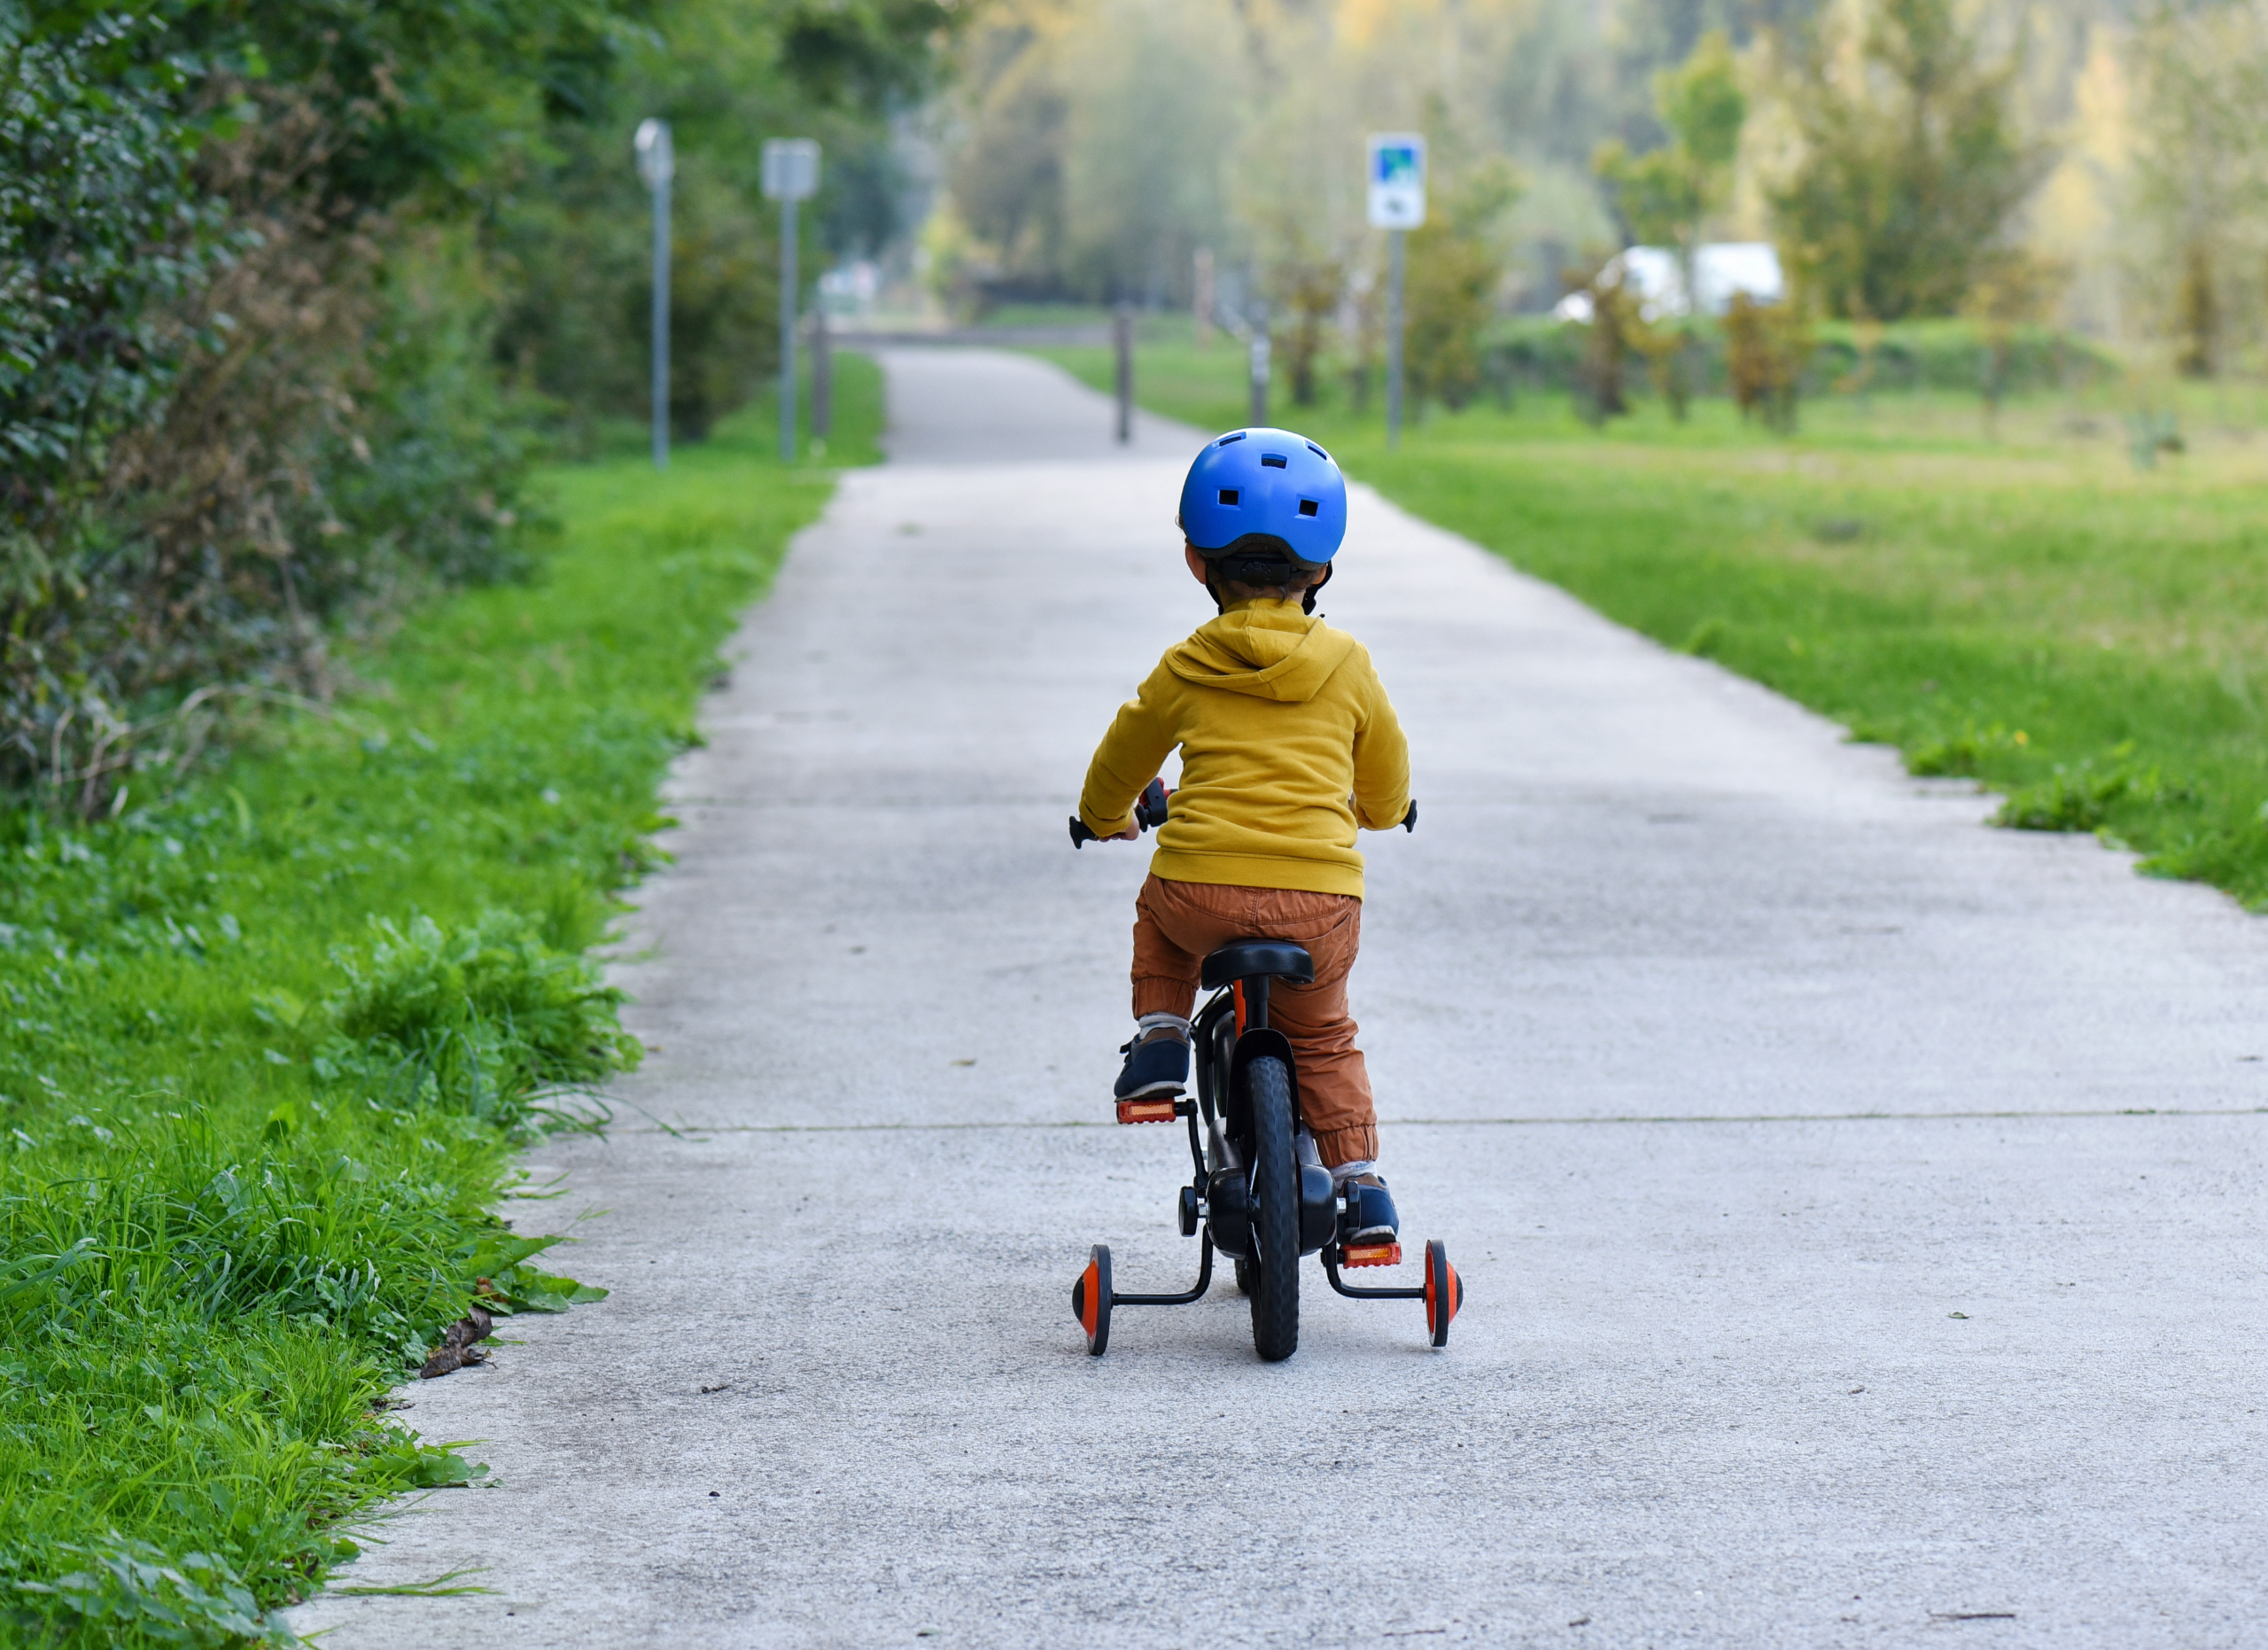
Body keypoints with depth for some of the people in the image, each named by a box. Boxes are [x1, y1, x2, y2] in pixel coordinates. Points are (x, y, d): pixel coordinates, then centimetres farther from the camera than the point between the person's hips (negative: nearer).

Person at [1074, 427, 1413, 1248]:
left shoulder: (1186, 669, 8)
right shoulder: (1347, 665, 8)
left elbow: (1121, 760, 25)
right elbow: (1387, 787, 21)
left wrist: (1103, 817, 47)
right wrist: (1380, 812, 45)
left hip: (1203, 890, -1)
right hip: (1320, 901, 1)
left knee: (1158, 911, 35)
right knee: (1324, 1038, 23)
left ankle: (1160, 1035, 18)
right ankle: (1360, 1180, 13)